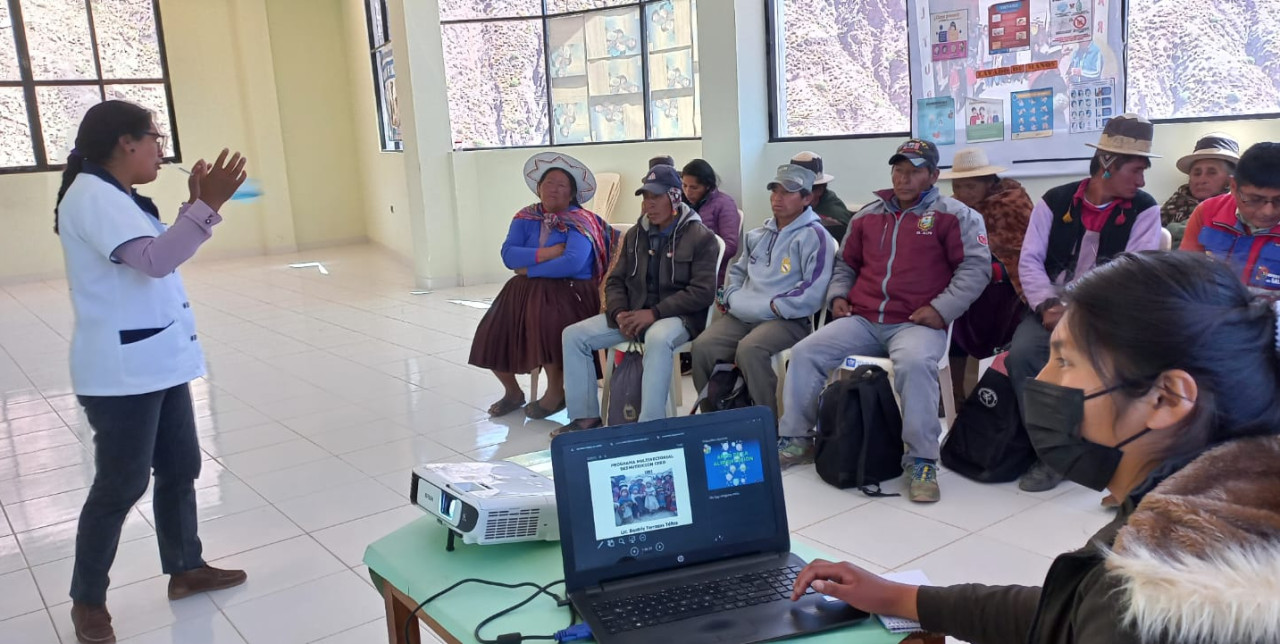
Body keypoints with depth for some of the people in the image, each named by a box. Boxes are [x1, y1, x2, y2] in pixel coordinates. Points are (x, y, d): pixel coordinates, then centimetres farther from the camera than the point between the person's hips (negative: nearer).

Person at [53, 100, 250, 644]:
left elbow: (163, 254, 24)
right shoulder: (92, 197, -16)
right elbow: (154, 260, -29)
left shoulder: (116, 198, 16)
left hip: (158, 363, 10)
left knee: (180, 468, 16)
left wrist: (195, 204, 14)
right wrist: (208, 205, -34)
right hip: (121, 373, -10)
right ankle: (87, 600, 17)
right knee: (121, 485, 0)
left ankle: (185, 569, 30)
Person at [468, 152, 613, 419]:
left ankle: (556, 392, -8)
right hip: (526, 289, 5)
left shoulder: (580, 221, -5)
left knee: (546, 326, -33)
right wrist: (547, 253, -17)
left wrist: (530, 268, -12)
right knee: (493, 334, -12)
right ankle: (513, 392, 14)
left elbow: (572, 263, -21)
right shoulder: (525, 217, 10)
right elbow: (508, 255, -5)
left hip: (568, 290, -5)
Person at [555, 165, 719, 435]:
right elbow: (616, 280, 14)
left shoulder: (700, 237, -6)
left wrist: (654, 313, -22)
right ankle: (586, 416, -4)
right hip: (634, 313, 6)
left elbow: (702, 292, -14)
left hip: (677, 315, -6)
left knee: (658, 338, -41)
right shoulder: (636, 234, 12)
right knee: (574, 335, -10)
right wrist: (619, 313, -9)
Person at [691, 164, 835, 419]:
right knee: (702, 346, -18)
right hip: (743, 315, 7)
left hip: (788, 320, -7)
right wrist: (731, 297, 11)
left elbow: (814, 291, -15)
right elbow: (738, 271, 31)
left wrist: (774, 307, -13)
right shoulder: (759, 234, 21)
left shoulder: (814, 236, -4)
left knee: (749, 349, -35)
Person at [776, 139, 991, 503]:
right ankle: (795, 440, 3)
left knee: (915, 364, -37)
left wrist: (942, 308, -14)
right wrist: (838, 296, 10)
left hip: (917, 323, -5)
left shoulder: (953, 215, 3)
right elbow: (846, 263, 28)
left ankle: (922, 462, -23)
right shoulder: (868, 216, 17)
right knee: (805, 353, -11)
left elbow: (976, 266, -4)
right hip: (862, 321, 5)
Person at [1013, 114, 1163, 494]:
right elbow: (1029, 261, -1)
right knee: (1021, 354, -27)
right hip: (1052, 310, 2)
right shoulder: (1055, 201, 4)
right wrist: (1048, 306, -18)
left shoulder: (1144, 210, 1)